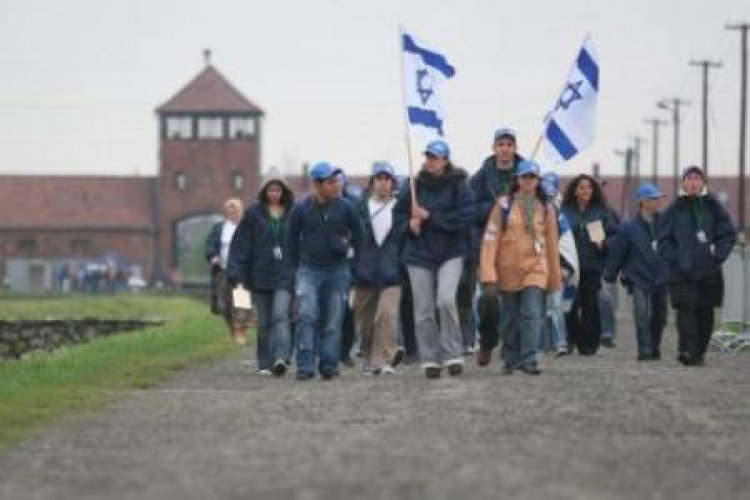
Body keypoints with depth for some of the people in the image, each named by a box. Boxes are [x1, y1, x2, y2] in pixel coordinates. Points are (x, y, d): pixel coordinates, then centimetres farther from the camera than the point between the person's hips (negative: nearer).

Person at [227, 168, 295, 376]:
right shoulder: (253, 214, 2)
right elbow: (241, 244, 0)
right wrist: (235, 271, -8)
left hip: (285, 275, -1)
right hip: (260, 275, 1)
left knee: (280, 315, -16)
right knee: (264, 321, 6)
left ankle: (280, 357, -27)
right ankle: (265, 363, 14)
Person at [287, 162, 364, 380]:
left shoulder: (346, 208, -1)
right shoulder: (302, 209, -2)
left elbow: (358, 237, 11)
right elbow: (292, 239, 10)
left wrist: (349, 253, 10)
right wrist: (298, 264, 10)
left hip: (338, 271, 1)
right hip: (309, 271, -1)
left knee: (333, 321, 2)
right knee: (307, 316, -14)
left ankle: (329, 364, 10)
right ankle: (305, 366, -14)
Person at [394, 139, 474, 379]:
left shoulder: (458, 185, -6)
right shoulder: (416, 185, 3)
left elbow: (465, 217, -15)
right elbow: (398, 213, 14)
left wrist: (430, 216, -17)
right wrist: (410, 222, -8)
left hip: (450, 253, -3)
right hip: (419, 254, 3)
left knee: (446, 300, -21)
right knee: (424, 310, 2)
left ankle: (453, 354, -9)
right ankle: (430, 359, 11)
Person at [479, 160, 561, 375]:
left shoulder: (546, 208, 5)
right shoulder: (504, 205, -1)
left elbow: (552, 243, 11)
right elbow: (491, 237, -4)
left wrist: (555, 276, 13)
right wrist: (488, 271, -13)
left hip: (535, 268, 0)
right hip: (508, 269, 0)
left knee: (532, 314, -13)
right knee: (512, 317, 10)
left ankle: (528, 359, -15)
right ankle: (511, 359, 23)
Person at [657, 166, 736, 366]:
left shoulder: (713, 207, 7)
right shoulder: (675, 209, 6)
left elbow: (729, 235, 6)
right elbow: (663, 238, 6)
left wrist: (717, 257, -5)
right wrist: (674, 260, -6)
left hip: (709, 272, 2)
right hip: (682, 273, -2)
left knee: (705, 313, 4)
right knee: (686, 311, -14)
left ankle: (699, 352, 12)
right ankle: (687, 350, -21)